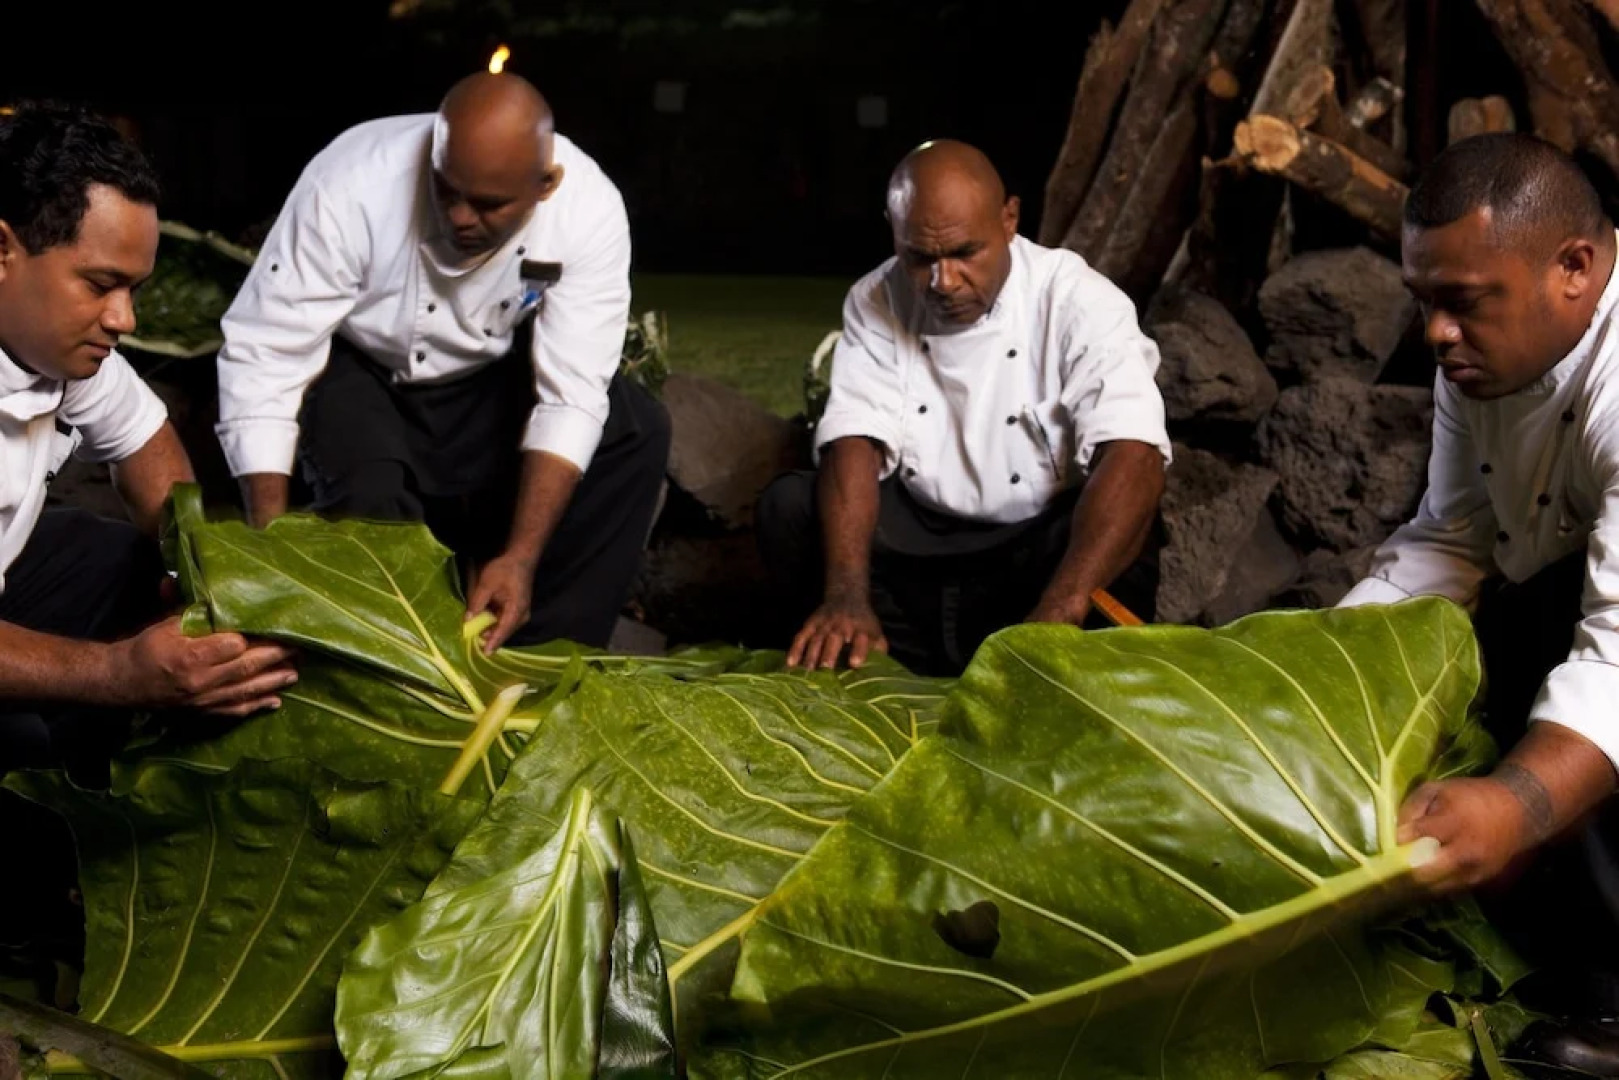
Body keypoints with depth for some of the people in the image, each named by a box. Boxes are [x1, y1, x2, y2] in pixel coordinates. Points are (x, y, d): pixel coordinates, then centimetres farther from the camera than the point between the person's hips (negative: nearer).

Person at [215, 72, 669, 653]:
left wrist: (522, 556, -36)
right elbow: (261, 355, -30)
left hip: (488, 373, 3)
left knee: (637, 432, -19)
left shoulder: (590, 210, -28)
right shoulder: (350, 185, -33)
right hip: (360, 369, -2)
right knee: (365, 494, -32)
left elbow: (572, 396, -26)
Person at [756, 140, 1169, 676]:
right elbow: (855, 444, -17)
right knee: (788, 504, -19)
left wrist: (1057, 615, -47)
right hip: (919, 541, 3)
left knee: (1126, 526, -34)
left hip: (1046, 544, -3)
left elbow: (1134, 457, -32)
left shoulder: (1081, 303, -18)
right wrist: (847, 595, -36)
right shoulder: (876, 304, -6)